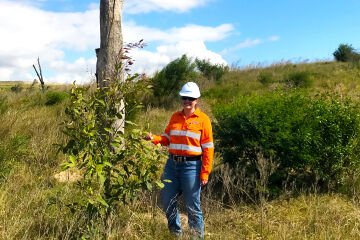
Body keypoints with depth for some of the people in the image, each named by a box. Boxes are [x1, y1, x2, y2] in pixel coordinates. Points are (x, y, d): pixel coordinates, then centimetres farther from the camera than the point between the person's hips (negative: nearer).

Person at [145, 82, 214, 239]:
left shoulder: (203, 119, -3)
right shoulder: (175, 117, 11)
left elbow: (208, 148, -5)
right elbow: (167, 139, 14)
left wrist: (205, 173, -10)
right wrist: (154, 138, -6)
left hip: (191, 166, -5)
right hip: (172, 164, 5)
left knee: (192, 206, 2)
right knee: (167, 201, 12)